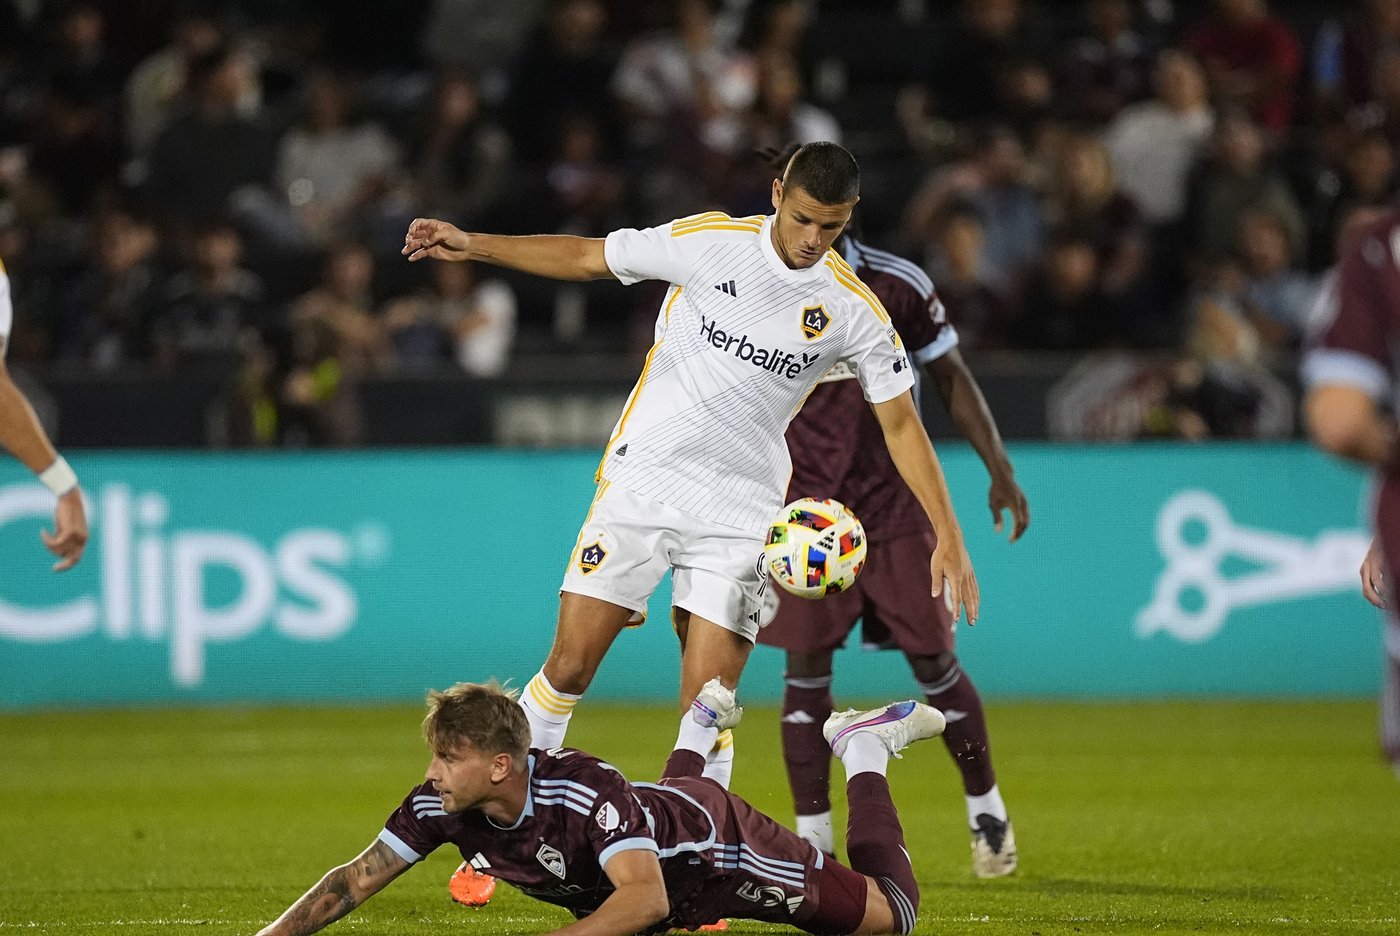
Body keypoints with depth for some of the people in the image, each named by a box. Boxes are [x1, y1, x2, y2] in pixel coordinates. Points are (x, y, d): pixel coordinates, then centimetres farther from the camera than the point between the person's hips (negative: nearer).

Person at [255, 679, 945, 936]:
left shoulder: (584, 789, -46)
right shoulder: (444, 804, -27)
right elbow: (359, 876, -21)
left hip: (715, 843, -7)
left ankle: (864, 748, 23)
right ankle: (700, 729, 54)